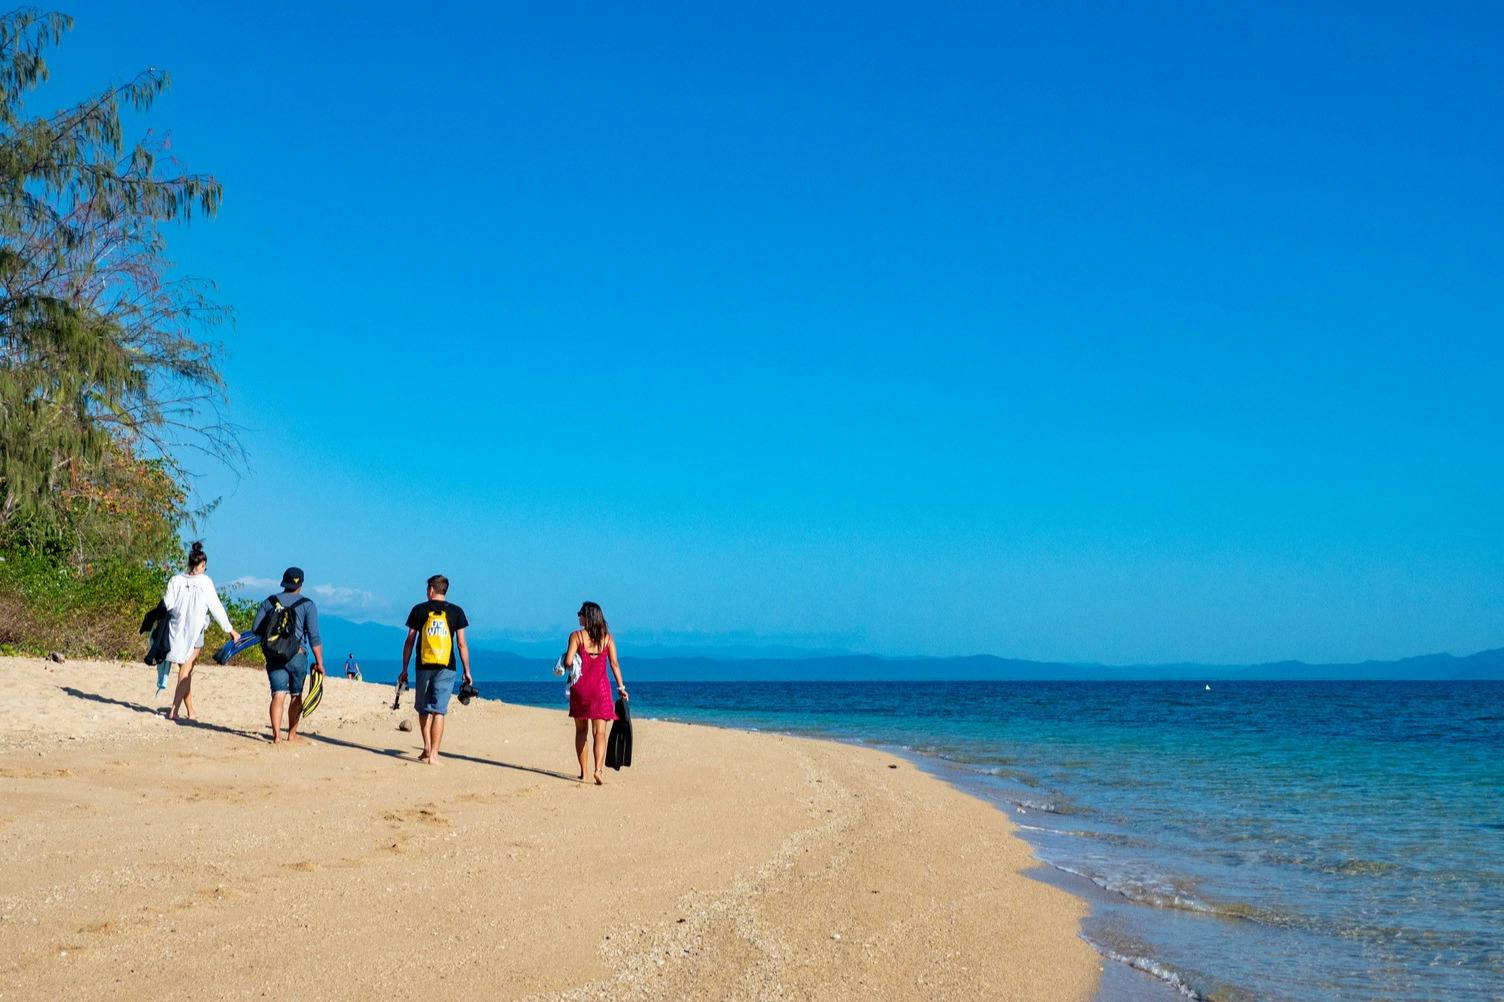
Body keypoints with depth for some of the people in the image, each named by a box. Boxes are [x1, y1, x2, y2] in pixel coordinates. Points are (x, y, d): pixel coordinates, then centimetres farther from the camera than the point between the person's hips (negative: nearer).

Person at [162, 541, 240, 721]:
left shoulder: (176, 580, -3)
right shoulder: (205, 582, -10)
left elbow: (167, 604, -5)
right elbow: (216, 608, -7)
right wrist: (230, 629, 1)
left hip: (176, 631, 3)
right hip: (194, 632, -3)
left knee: (186, 670, 15)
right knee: (186, 670, 3)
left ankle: (190, 710, 22)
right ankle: (174, 709, -8)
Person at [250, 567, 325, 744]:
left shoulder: (269, 602, 5)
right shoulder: (307, 605, -3)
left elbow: (255, 629, 4)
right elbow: (314, 636, -8)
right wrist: (319, 662, -5)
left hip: (273, 657, 2)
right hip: (297, 656, -2)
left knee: (278, 695, -2)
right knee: (295, 696, 13)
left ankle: (276, 733, -17)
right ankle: (292, 735, 20)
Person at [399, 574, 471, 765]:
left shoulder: (419, 610, 4)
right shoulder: (456, 611, 3)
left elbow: (409, 641, 4)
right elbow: (461, 644, 1)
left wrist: (404, 669, 10)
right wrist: (467, 671, 7)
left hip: (424, 667, 1)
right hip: (446, 668, -1)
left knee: (423, 709, 17)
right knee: (438, 711, -2)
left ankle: (427, 749, 15)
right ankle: (433, 755, -7)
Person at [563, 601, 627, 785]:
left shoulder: (576, 636, -5)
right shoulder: (607, 637, 4)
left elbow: (568, 661, -12)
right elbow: (614, 664, 2)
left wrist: (564, 655, 11)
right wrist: (621, 687, 6)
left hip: (580, 687, -1)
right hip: (600, 687, 1)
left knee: (581, 731, 13)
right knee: (599, 732, 0)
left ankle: (583, 772, 14)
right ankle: (598, 768, -20)